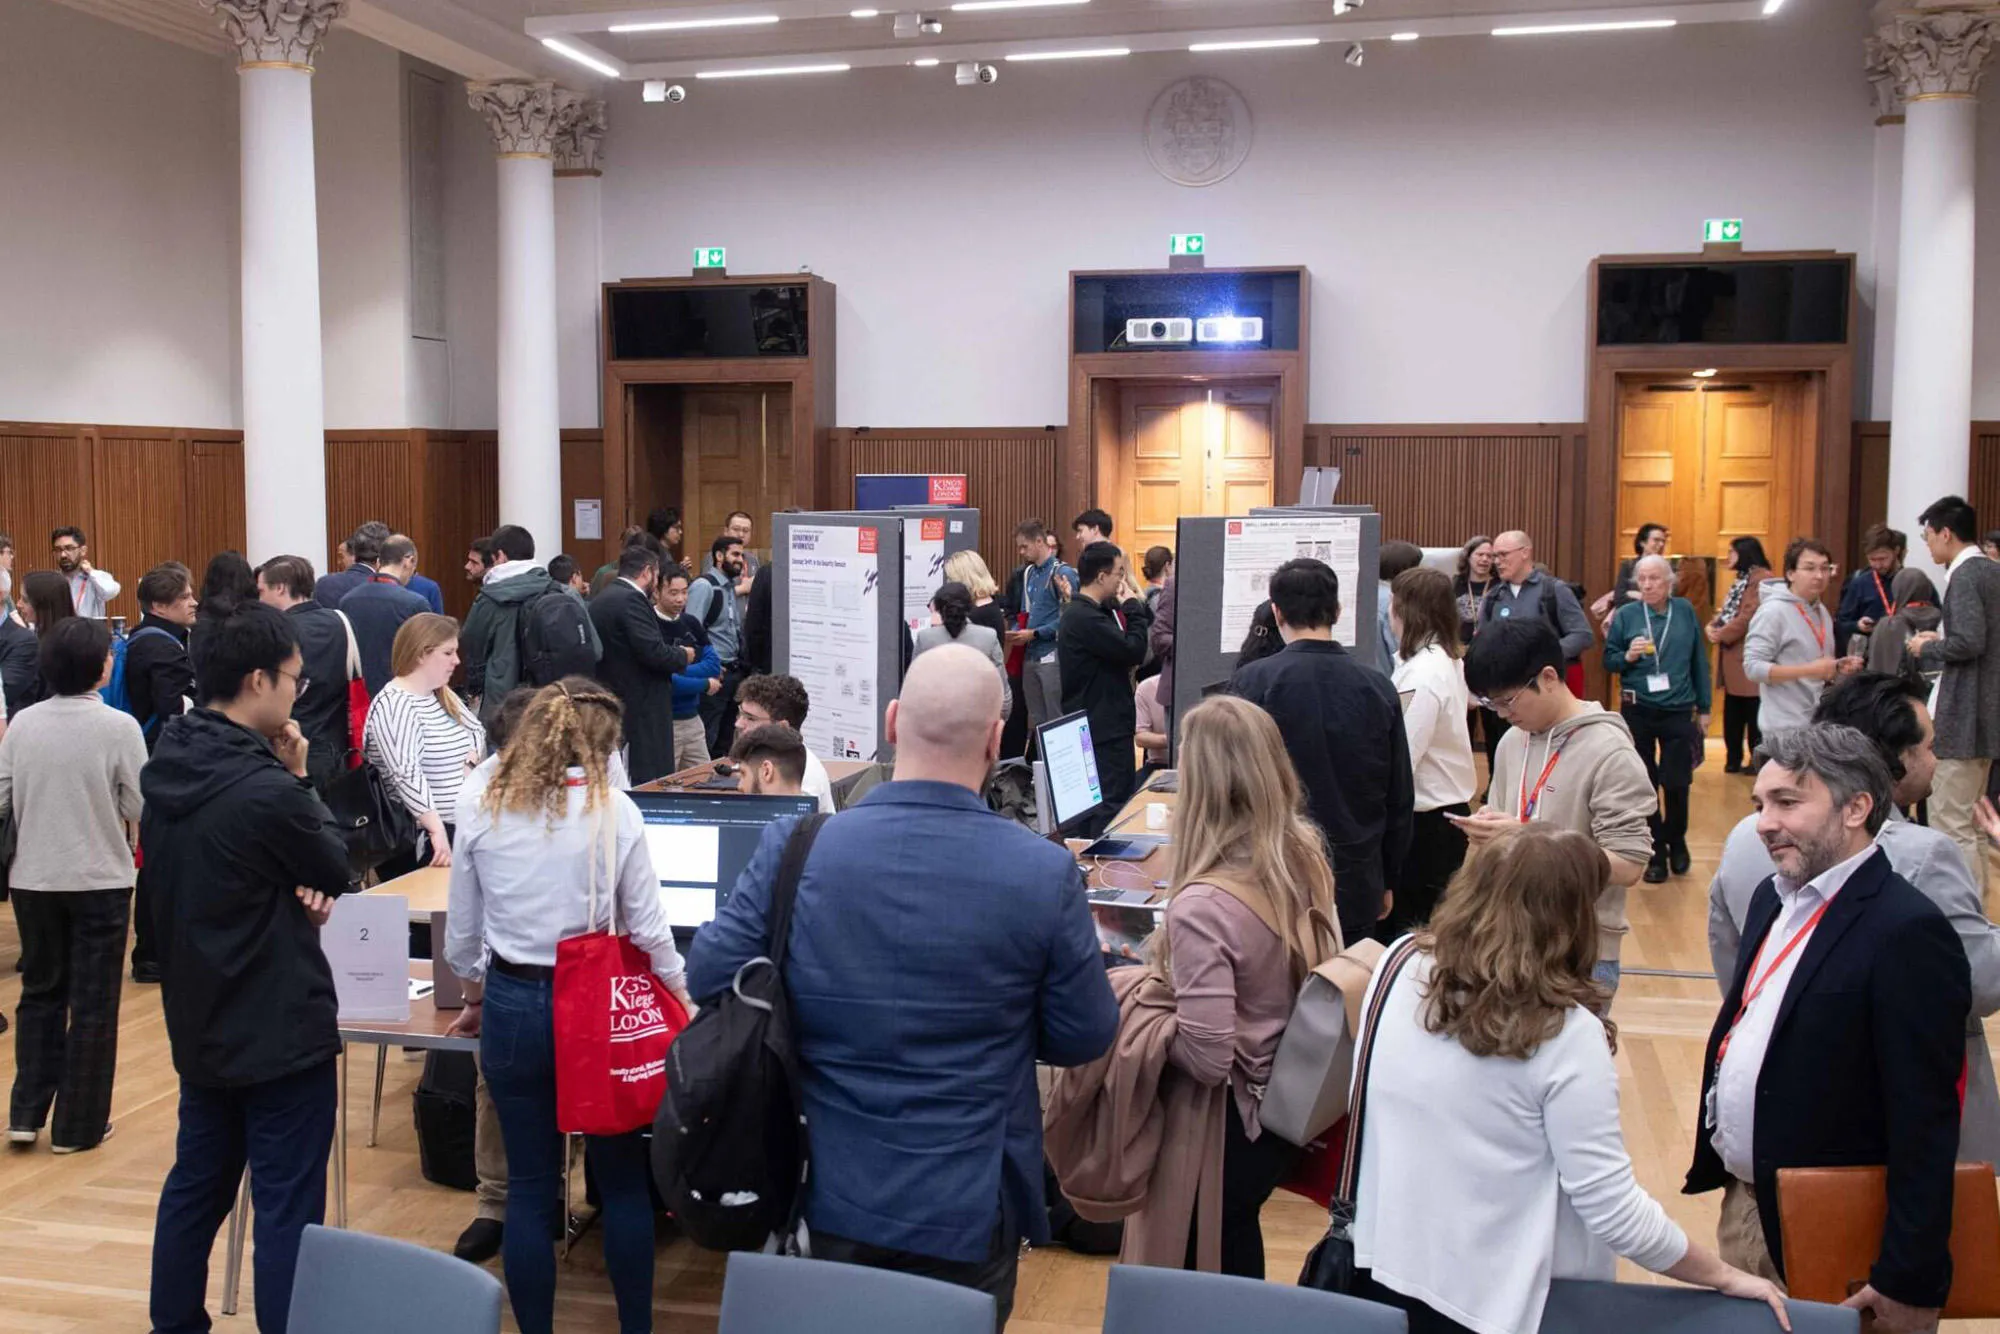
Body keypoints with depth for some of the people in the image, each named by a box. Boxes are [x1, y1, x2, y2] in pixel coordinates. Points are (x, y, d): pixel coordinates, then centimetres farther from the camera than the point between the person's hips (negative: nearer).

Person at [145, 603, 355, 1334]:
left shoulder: (164, 770, 0)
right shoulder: (266, 789, -26)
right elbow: (337, 872, -9)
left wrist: (289, 887, -4)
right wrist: (299, 782, -3)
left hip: (200, 1022, 8)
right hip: (281, 1028, -8)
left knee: (195, 1184, 20)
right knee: (286, 1207, 2)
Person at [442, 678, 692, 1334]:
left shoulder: (484, 812, 0)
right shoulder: (613, 811, -9)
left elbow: (461, 935, 8)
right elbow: (647, 929, -6)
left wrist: (476, 1001, 25)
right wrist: (685, 1007, 7)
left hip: (512, 1007, 2)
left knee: (529, 1185, 12)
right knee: (622, 1178, 13)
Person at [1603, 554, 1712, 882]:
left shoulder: (1685, 611, 0)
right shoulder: (1626, 615, -2)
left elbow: (1699, 661, 6)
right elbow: (1608, 661, 2)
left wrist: (1704, 708, 7)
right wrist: (1627, 657, -19)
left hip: (1679, 710, 0)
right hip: (1637, 711, 0)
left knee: (1677, 783, 1)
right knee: (1645, 785, 6)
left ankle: (1676, 841, 28)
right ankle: (1656, 852, 20)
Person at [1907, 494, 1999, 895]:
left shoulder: (1965, 576, -14)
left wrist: (1928, 648, -8)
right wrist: (1942, 641, 15)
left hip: (1962, 717, -10)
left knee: (1951, 825, -7)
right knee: (1967, 823, 19)